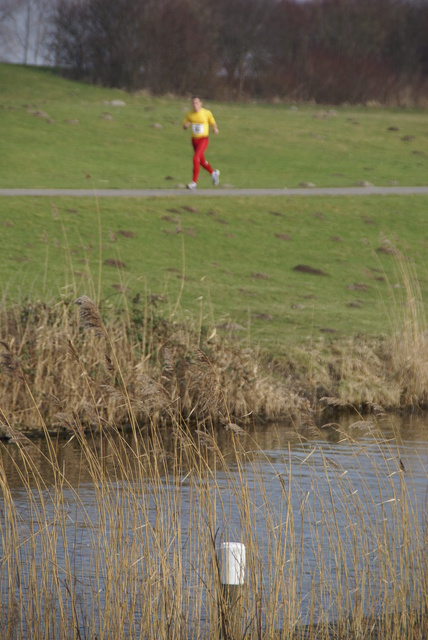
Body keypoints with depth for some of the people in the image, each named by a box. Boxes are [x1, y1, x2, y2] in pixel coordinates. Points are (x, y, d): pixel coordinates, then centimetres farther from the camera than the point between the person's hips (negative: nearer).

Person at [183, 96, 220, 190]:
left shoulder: (207, 113, -9)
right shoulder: (189, 114, 0)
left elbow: (213, 123, 5)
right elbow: (184, 126, 10)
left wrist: (215, 129, -18)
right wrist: (186, 125, -15)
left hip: (203, 139, -6)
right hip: (194, 139, 6)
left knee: (196, 159, -21)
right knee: (201, 161, 19)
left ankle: (194, 182, -19)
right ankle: (214, 173, 47)